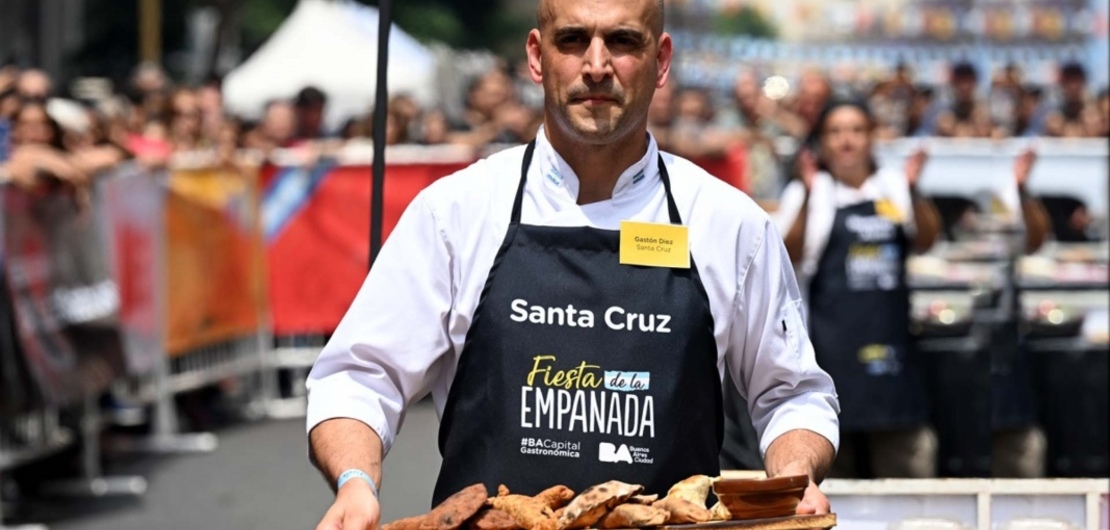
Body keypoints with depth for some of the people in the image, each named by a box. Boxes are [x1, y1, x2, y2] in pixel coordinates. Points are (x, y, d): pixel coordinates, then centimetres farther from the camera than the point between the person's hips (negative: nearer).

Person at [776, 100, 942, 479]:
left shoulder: (893, 188, 12)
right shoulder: (808, 194, 4)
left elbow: (925, 241, 3)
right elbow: (790, 256, -9)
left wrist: (912, 190, -11)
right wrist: (808, 196, -19)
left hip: (889, 330, 3)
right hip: (833, 332, -3)